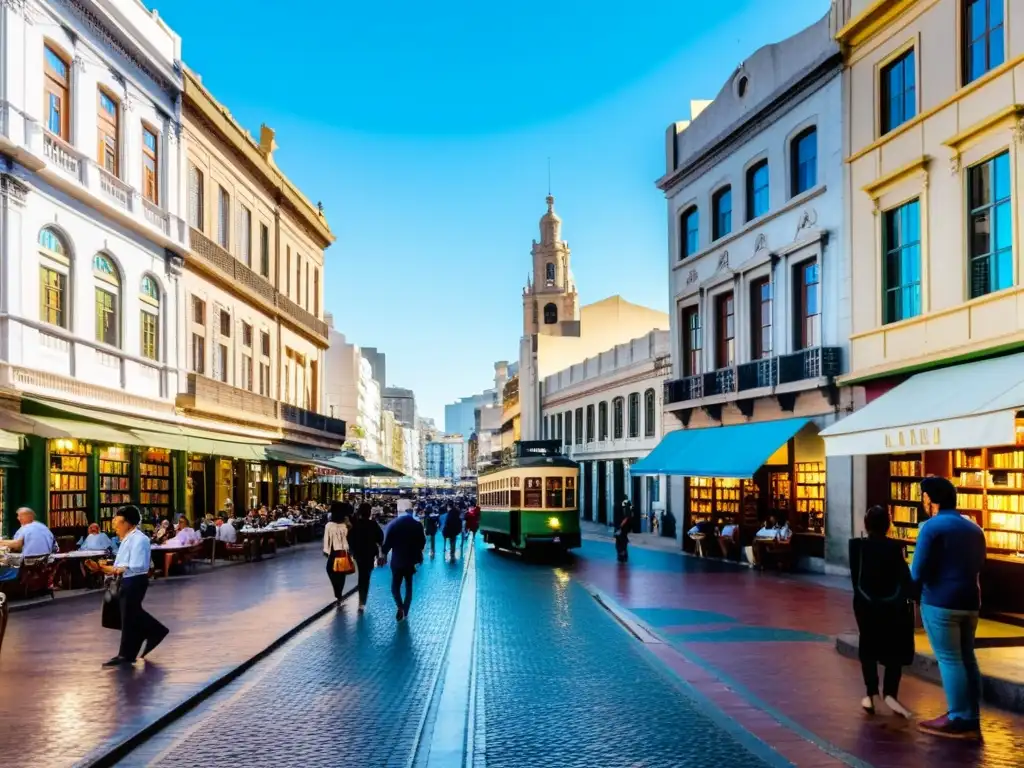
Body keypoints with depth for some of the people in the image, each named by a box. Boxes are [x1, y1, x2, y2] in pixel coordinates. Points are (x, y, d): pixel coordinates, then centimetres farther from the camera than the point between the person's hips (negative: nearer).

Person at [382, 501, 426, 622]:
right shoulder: (417, 524, -4)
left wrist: (384, 553, 6)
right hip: (411, 560, 2)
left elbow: (387, 542, -10)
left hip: (397, 560, -2)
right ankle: (405, 612, 17)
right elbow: (422, 542, 2)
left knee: (395, 586, 6)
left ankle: (400, 607, -18)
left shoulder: (393, 524, -10)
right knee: (408, 587, 16)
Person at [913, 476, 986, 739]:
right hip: (969, 602, 7)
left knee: (949, 660, -2)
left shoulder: (932, 527, -12)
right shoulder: (974, 528, 11)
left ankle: (958, 720, 2)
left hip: (940, 602, -7)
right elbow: (977, 566, 19)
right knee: (967, 658, 13)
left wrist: (914, 582, 6)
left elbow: (918, 572, -14)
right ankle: (972, 719, 17)